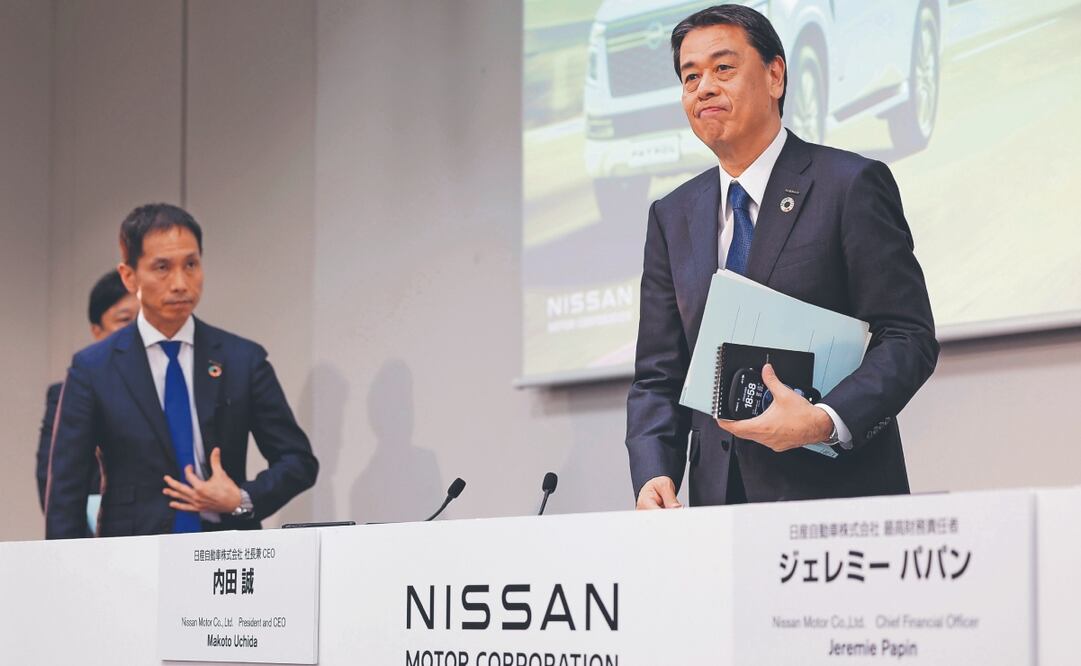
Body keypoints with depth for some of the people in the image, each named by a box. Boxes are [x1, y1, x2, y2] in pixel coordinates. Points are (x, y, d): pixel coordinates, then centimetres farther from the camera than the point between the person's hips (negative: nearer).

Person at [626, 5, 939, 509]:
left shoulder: (853, 185, -2)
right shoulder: (672, 217, 14)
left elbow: (909, 339, -7)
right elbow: (658, 376, 12)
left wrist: (826, 422, -23)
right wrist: (654, 475, -6)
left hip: (838, 494, -4)